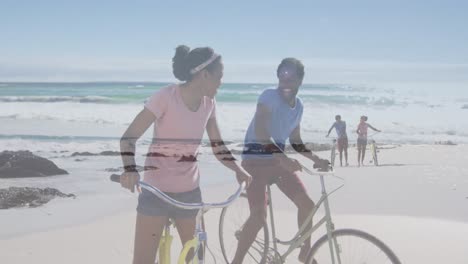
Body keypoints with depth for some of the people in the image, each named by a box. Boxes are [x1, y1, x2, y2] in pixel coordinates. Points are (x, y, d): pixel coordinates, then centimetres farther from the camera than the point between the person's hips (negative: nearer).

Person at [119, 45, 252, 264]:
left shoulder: (208, 103, 0)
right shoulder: (166, 96, -17)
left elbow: (217, 145, 10)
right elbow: (128, 137, -18)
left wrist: (238, 169, -8)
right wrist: (130, 169, -36)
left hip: (189, 192, 5)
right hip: (156, 191, -5)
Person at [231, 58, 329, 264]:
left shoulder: (298, 106, 7)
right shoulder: (270, 96, -16)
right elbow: (260, 132, -30)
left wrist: (316, 160, 10)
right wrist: (284, 158, -39)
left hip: (279, 160, 7)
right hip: (256, 160, -7)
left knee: (307, 204, 3)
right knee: (259, 215, -20)